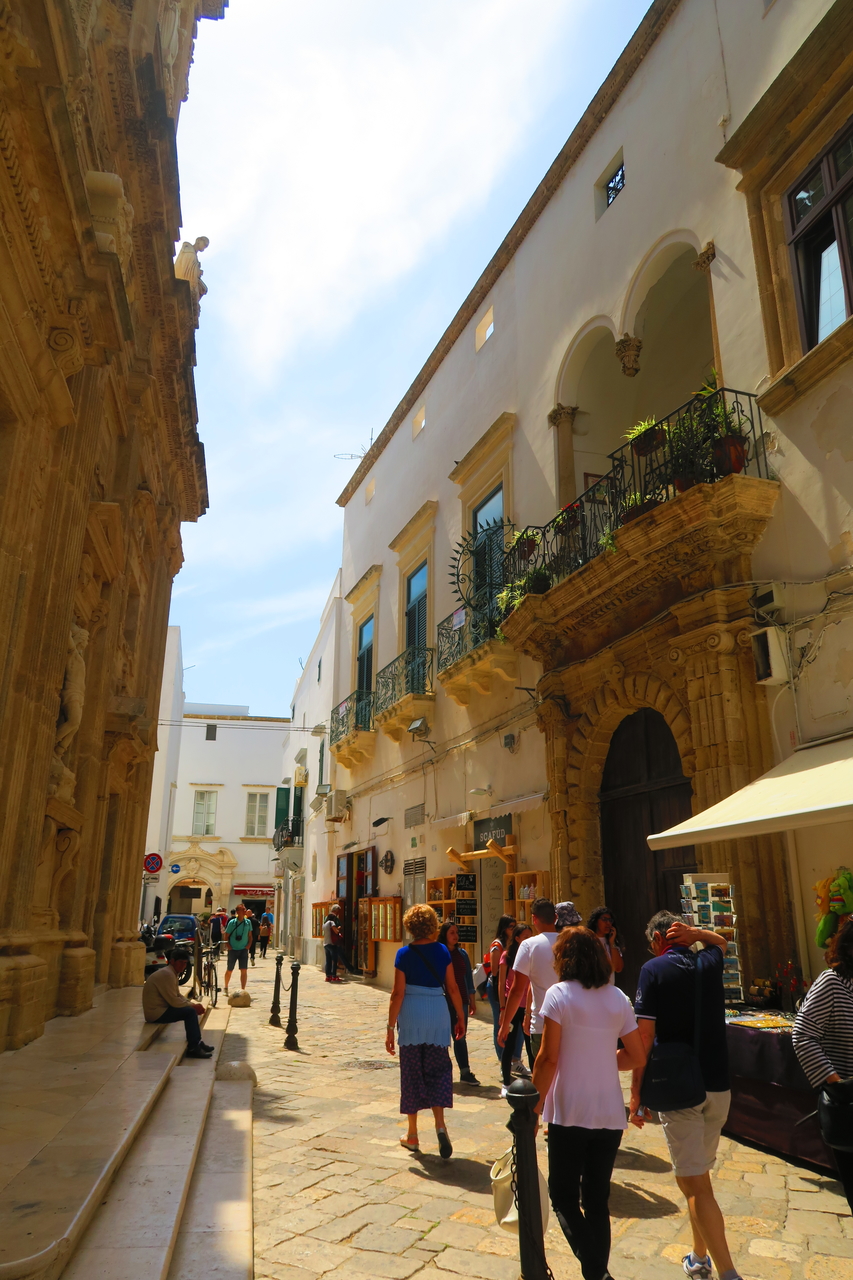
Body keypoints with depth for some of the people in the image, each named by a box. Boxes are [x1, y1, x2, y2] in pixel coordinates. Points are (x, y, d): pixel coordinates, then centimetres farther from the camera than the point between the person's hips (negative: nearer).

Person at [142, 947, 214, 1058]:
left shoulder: (173, 973, 11)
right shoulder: (166, 974, -21)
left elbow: (178, 995, 16)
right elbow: (174, 1001, -23)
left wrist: (194, 1004, 1)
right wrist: (193, 1006, -12)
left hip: (161, 1008, 10)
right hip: (156, 1013, -10)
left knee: (193, 1010, 8)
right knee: (190, 1012, -18)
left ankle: (197, 1042, 14)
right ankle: (193, 1048, -12)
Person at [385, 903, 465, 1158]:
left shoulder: (405, 954, -7)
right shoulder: (443, 951, 0)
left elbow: (398, 994, -9)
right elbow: (453, 988, 2)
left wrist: (390, 1027, -4)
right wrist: (460, 1017, 13)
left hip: (411, 1014, -2)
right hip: (438, 1012, 2)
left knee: (412, 1072, 10)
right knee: (438, 1070, 12)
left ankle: (412, 1135, 20)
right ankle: (439, 1123, -7)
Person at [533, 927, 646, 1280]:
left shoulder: (559, 993, -11)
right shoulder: (618, 999, 3)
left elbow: (548, 1058, -14)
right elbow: (637, 1057, 7)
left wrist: (535, 1107, -5)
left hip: (569, 1114, -5)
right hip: (611, 1114, 5)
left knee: (563, 1196, 9)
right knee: (597, 1199, 17)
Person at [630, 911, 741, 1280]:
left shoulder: (654, 969, -9)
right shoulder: (709, 963, 5)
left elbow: (644, 1038, -13)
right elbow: (720, 942, 31)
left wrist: (636, 1093, -7)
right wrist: (696, 933, 10)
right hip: (718, 1086, 6)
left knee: (694, 1184, -1)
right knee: (699, 1174, 21)